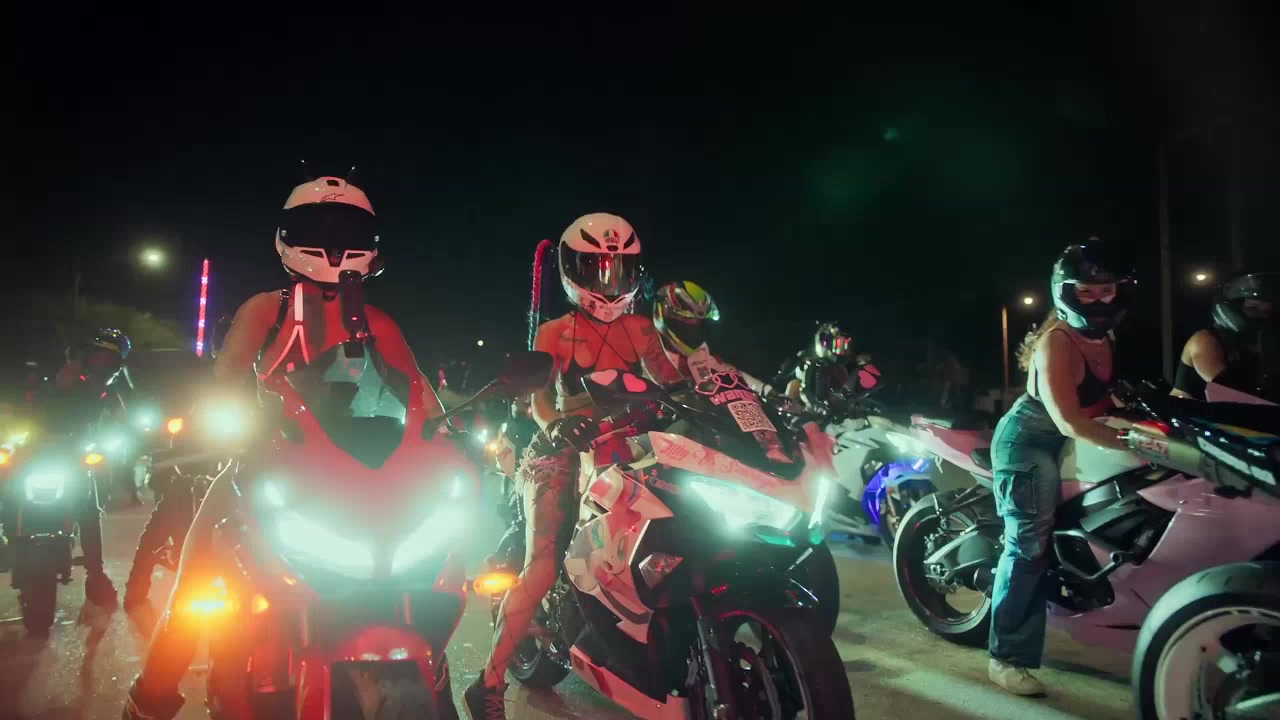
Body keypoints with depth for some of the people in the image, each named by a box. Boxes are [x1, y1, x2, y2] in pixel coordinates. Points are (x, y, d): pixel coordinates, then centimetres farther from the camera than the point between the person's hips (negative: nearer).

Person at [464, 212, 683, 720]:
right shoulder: (555, 333, 4)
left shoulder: (639, 328, 14)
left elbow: (669, 383, 5)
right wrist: (553, 424, -30)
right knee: (542, 569, -15)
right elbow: (538, 396, -8)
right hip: (566, 453, -4)